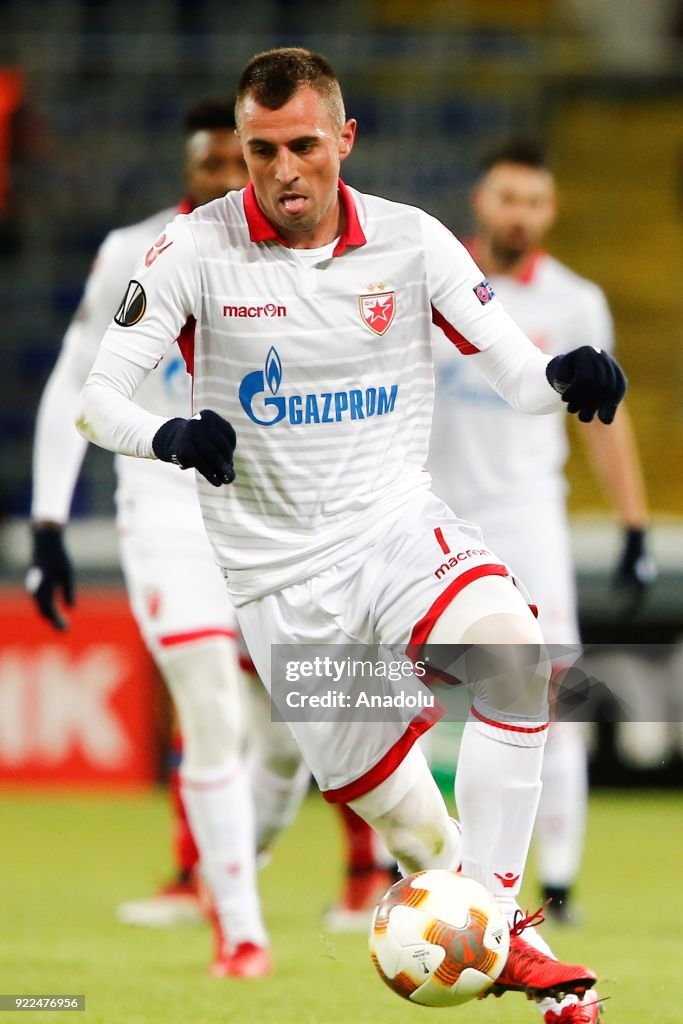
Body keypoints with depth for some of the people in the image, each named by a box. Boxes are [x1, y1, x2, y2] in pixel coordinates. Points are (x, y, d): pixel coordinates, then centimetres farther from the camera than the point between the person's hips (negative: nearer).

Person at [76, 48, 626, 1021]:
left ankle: (495, 921, -23)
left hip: (396, 521, 0)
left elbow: (514, 369, -1)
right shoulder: (199, 249, -9)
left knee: (512, 646, -30)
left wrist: (565, 376, -25)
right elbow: (96, 394, -10)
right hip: (279, 567, 0)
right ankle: (456, 875, 39)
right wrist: (170, 437, -32)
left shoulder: (409, 240, -3)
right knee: (373, 790, 5)